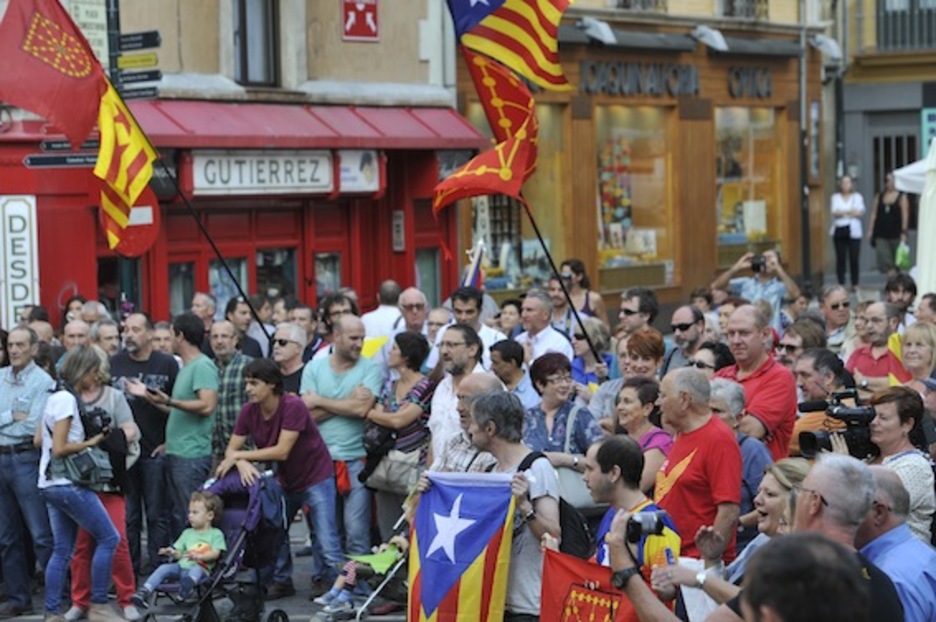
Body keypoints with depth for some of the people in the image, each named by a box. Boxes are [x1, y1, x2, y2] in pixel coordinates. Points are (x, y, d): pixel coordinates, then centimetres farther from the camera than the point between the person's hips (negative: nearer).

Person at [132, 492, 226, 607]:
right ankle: (144, 592, -31)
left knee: (196, 570, -38)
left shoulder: (216, 534, 9)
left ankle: (188, 583, -72)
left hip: (201, 568, -6)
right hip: (181, 566, 6)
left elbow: (215, 553, -5)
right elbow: (179, 552, 19)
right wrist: (172, 553, -5)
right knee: (164, 568, -20)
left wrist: (199, 556, -22)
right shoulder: (187, 533, 26)